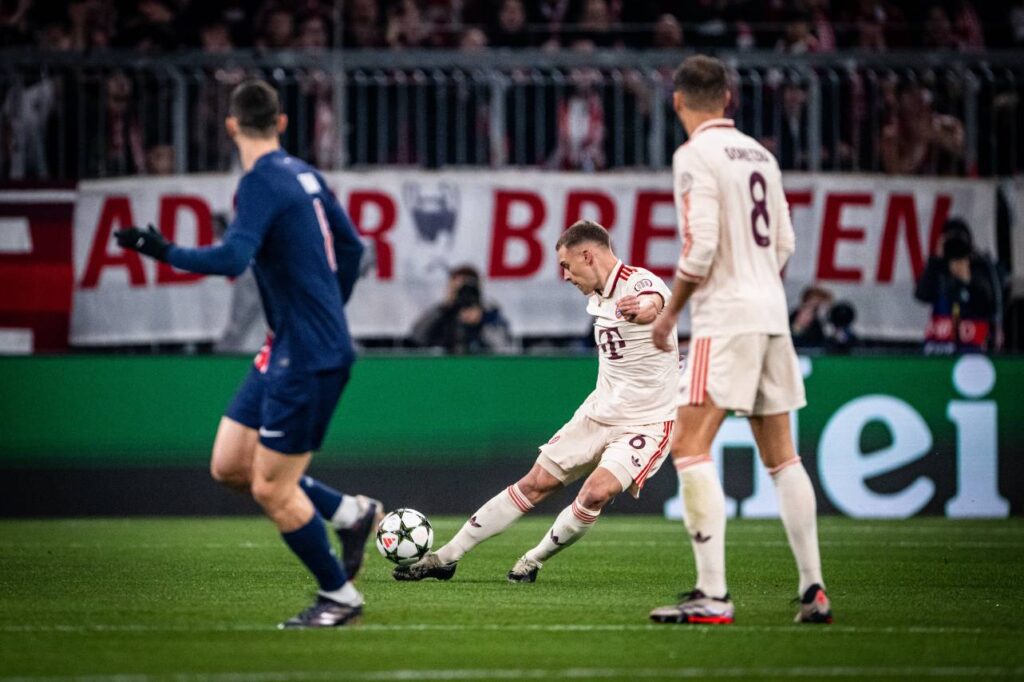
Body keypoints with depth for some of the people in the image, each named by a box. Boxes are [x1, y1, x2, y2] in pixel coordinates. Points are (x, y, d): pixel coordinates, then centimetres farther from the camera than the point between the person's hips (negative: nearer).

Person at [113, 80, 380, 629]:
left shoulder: (260, 183, -16)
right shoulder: (303, 175, 10)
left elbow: (232, 259, -30)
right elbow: (351, 246, 20)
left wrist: (165, 252, -23)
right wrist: (328, 311, 30)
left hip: (308, 358, -9)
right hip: (287, 350, 9)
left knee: (271, 490, -1)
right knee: (229, 466, 11)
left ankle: (338, 595, 13)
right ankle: (349, 512, 20)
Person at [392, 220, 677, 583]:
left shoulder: (640, 283, -20)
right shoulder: (597, 296, 7)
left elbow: (653, 303, -43)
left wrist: (642, 308, -63)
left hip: (646, 423, -8)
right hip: (598, 413, 8)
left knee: (597, 492, -26)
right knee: (536, 483, 6)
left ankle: (533, 561, -3)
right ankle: (446, 557, 12)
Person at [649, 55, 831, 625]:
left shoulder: (696, 155, -9)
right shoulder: (759, 155, 14)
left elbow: (700, 248, -16)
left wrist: (670, 314, -5)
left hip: (727, 320, -8)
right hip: (773, 313, 8)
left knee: (690, 447, -10)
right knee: (781, 455, 12)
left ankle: (713, 595, -19)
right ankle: (814, 592, 11)